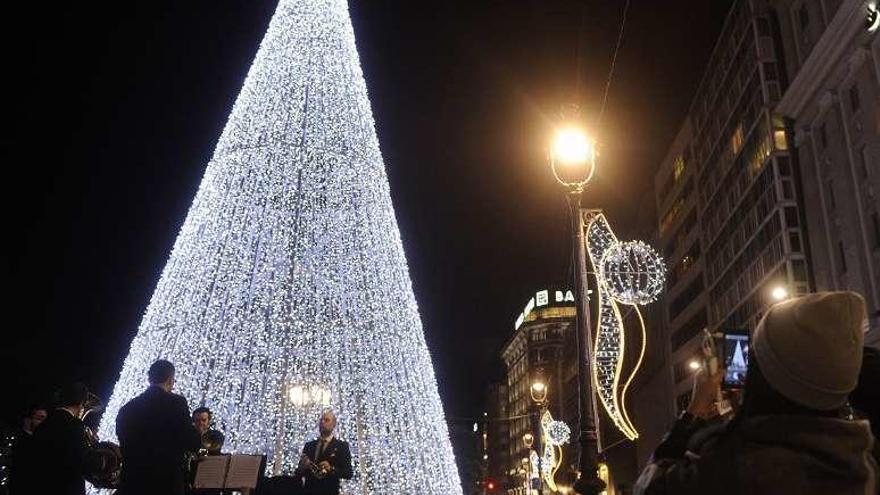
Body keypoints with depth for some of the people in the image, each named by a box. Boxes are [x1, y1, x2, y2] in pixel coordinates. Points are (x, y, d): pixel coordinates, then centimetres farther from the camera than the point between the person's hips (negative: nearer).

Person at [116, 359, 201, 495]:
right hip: (167, 481, -5)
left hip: (133, 480, 5)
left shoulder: (127, 408, 8)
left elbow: (123, 444, 14)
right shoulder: (176, 402, -7)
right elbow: (193, 443, -9)